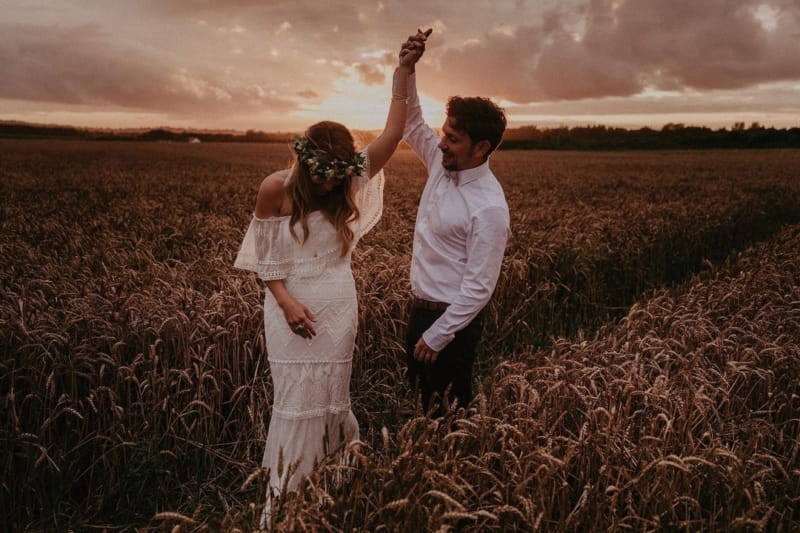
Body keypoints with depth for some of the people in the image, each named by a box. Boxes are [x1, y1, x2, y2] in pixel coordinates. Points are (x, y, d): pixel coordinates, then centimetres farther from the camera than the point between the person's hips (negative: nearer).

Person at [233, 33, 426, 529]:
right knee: (294, 396, 4)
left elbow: (393, 133, -9)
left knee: (330, 392, 11)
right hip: (290, 306, -2)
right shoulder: (275, 189, -12)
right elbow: (265, 256, -5)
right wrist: (286, 300, -17)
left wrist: (403, 71, -11)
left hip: (338, 305, 2)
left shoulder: (350, 182, -6)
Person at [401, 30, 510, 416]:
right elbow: (411, 123, 11)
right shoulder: (442, 164, -3)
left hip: (454, 320, -8)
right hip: (421, 308, 8)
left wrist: (436, 337, -19)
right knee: (421, 402, 21)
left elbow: (478, 288, -23)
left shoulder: (489, 207, -25)